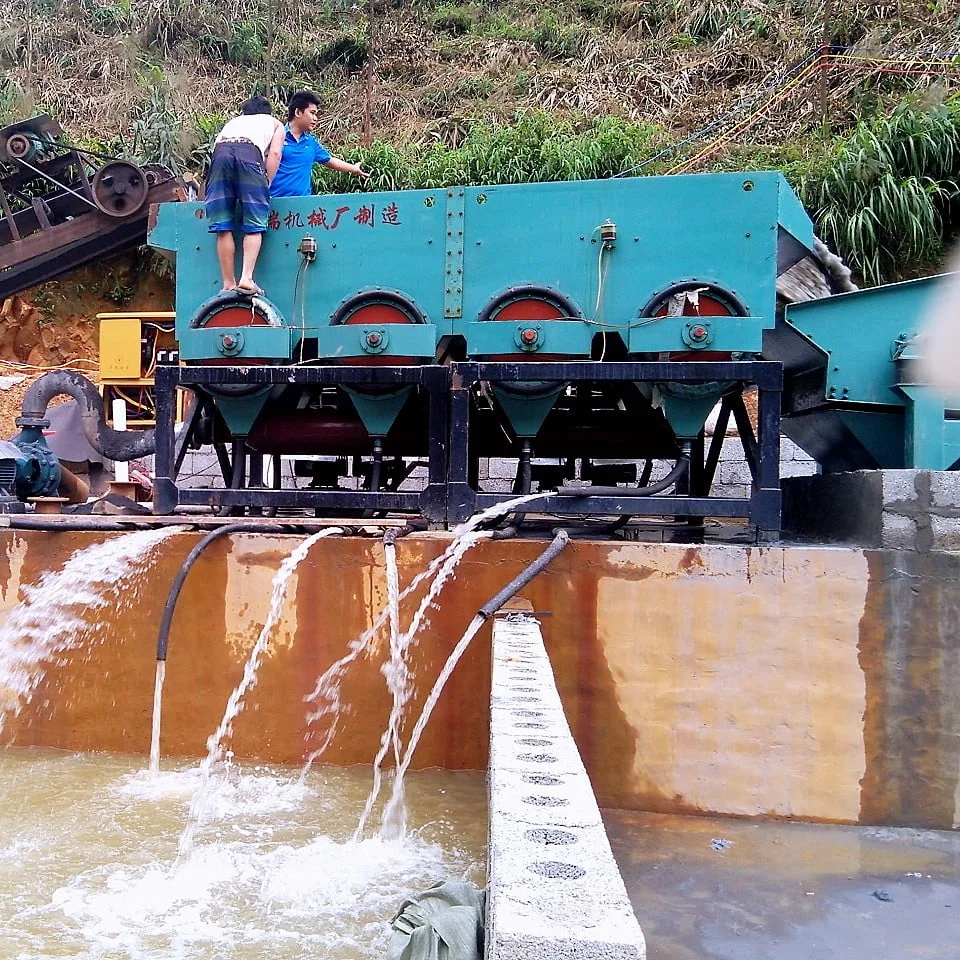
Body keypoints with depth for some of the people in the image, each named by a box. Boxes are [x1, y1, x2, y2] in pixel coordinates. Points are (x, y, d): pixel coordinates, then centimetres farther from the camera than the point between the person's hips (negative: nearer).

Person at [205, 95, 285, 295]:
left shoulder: (233, 121, 41)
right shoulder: (274, 123, 32)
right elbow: (274, 153, 13)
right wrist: (265, 185, 14)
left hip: (220, 152, 3)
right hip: (249, 153, -3)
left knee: (223, 228, 3)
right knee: (254, 227, -1)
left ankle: (228, 285, 2)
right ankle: (246, 278, -17)